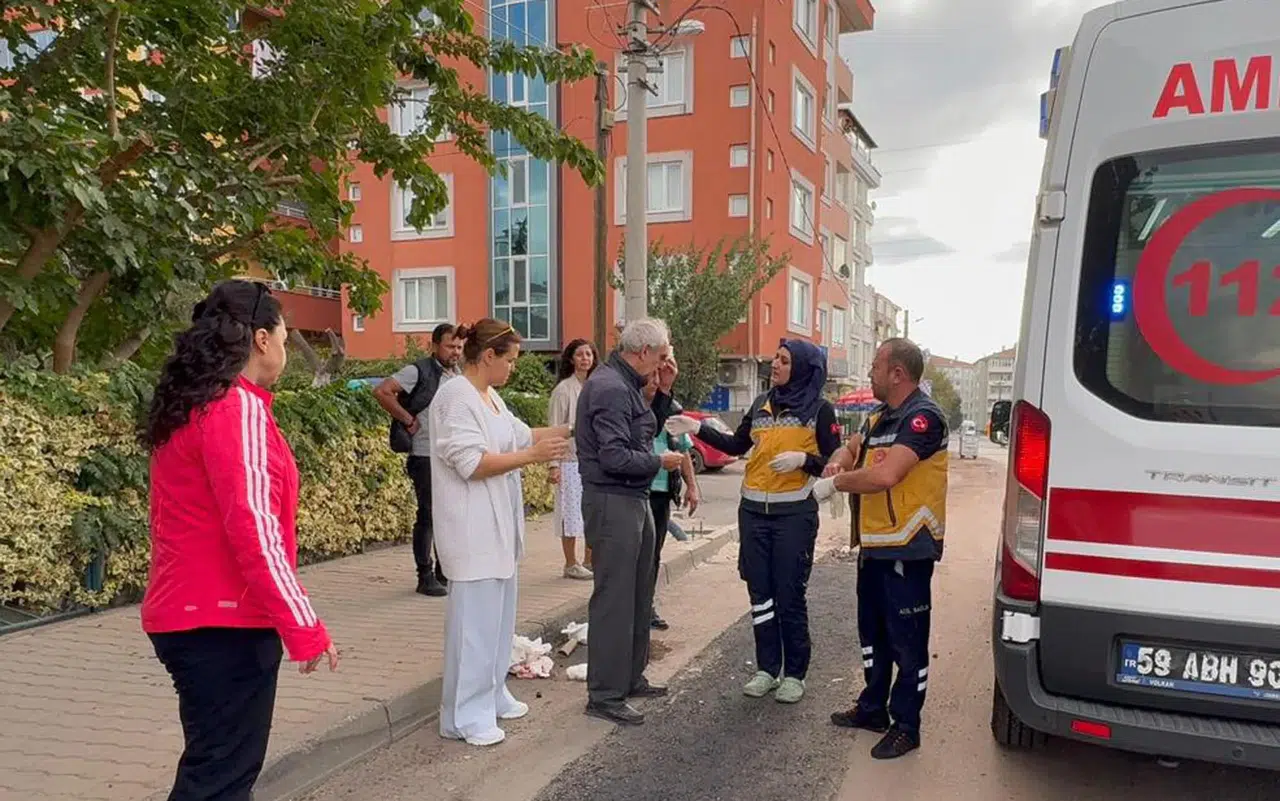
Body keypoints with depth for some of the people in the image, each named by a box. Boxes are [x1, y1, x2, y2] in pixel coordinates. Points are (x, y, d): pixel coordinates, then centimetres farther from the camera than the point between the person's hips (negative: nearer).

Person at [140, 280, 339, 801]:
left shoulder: (189, 406, 13)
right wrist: (303, 627, -21)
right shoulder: (238, 407, -17)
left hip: (188, 613, 10)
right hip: (225, 622, -10)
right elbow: (253, 529, -23)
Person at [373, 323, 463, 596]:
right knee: (428, 516, -1)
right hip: (426, 457, -7)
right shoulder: (419, 371, -10)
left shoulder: (458, 376, 12)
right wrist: (407, 419, -15)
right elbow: (381, 391, -19)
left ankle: (446, 571, 25)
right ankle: (425, 577, 9)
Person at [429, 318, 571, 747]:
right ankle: (465, 716, 6)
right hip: (473, 529, -10)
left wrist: (571, 430, 12)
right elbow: (473, 463, -23)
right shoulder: (457, 397, -17)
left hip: (497, 525, 10)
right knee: (475, 619, -4)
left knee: (498, 615, 17)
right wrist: (534, 456, -21)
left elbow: (520, 434, 19)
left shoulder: (490, 396, 13)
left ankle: (492, 695, 30)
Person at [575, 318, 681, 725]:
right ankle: (604, 695, 7)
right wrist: (660, 462, -11)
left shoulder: (626, 384, 13)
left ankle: (630, 677, 31)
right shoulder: (610, 388, -19)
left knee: (637, 595, 18)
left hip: (633, 500, 11)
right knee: (614, 599, -3)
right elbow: (615, 457, -25)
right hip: (612, 502, -11)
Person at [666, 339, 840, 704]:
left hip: (794, 513, -4)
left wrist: (803, 459, -20)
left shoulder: (819, 409, -4)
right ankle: (767, 669, 22)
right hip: (753, 511, 5)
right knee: (760, 594, 10)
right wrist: (698, 429, 10)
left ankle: (794, 674, 17)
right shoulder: (761, 404, 9)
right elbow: (737, 446, 17)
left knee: (789, 596, 2)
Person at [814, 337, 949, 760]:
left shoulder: (923, 416, -17)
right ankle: (873, 707, 35)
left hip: (907, 549, -10)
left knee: (907, 640, 2)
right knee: (872, 632, 20)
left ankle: (905, 725, 15)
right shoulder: (880, 418, 13)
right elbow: (849, 449, 25)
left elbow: (885, 475, -28)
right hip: (873, 545, 10)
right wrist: (837, 463, 0)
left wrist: (835, 484, -14)